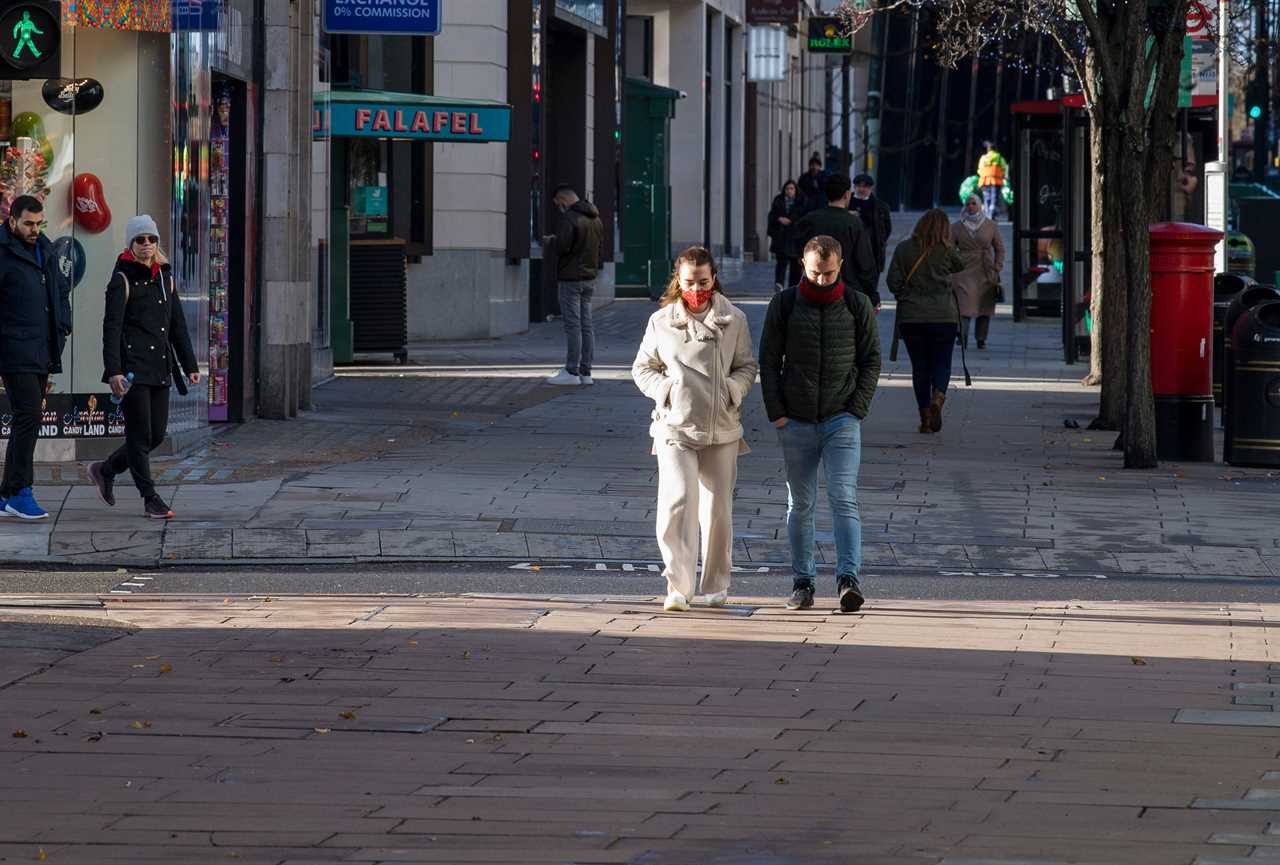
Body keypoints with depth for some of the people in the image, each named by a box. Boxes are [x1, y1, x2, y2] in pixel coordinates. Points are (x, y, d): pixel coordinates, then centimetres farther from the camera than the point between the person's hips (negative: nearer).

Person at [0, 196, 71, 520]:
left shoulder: (44, 250, 16)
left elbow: (61, 290, 29)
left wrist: (62, 326, 15)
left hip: (42, 353, 8)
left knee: (28, 421, 9)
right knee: (28, 417, -15)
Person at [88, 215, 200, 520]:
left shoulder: (165, 277, 14)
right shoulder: (122, 280, -5)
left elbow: (178, 325, 18)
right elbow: (111, 328, -10)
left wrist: (190, 365, 14)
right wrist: (114, 371, -19)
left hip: (160, 367, 7)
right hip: (133, 366, -7)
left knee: (157, 434, 7)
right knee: (140, 434, -4)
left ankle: (106, 470, 26)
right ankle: (150, 498, 2)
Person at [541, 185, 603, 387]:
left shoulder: (569, 219, -17)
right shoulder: (595, 219, 11)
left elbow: (561, 247, -22)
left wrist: (548, 241, -1)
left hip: (571, 278, -8)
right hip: (590, 277, 8)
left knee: (572, 325, -5)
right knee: (586, 324, 10)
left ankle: (572, 372, -5)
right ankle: (585, 372, 12)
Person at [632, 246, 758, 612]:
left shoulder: (733, 320, 4)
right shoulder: (661, 322, 4)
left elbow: (747, 366, 12)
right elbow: (642, 368, 13)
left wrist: (733, 389, -8)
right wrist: (664, 388, -5)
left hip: (721, 430, 1)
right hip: (675, 427, -1)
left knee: (717, 509, 8)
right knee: (678, 503, -15)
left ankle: (716, 585, 25)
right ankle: (678, 587, -15)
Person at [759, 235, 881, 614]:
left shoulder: (858, 306, 3)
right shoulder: (784, 305, 3)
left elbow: (871, 361, 5)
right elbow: (768, 360, 4)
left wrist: (857, 409, -6)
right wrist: (776, 412, -5)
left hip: (842, 420, -1)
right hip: (796, 423, 1)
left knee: (844, 499, -13)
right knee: (800, 505, 6)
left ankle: (849, 579, -19)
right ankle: (802, 582, 11)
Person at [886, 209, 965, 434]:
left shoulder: (904, 249, 0)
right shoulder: (946, 251, -4)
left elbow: (893, 281, -2)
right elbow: (960, 268, 15)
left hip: (910, 316, 2)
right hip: (943, 315, -2)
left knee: (919, 365, 9)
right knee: (942, 363, 7)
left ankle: (925, 418, 6)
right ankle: (937, 399, -22)